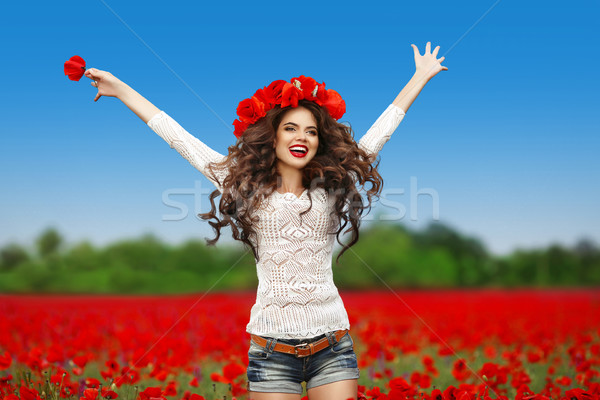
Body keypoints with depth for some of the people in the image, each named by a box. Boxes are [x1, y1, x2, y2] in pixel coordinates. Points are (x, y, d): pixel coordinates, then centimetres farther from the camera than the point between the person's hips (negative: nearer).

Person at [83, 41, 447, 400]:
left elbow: (381, 130, 16)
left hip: (332, 346, 1)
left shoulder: (332, 190, 8)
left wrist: (421, 76, 23)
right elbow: (180, 138, 9)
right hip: (272, 347, -1)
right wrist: (120, 88, 12)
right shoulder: (247, 188, 6)